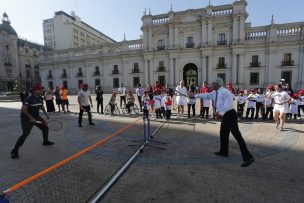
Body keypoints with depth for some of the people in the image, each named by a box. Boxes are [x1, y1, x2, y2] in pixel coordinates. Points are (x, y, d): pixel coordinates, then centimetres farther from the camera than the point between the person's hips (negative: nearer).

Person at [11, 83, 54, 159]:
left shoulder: (40, 98, 0)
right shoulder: (29, 99, -23)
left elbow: (41, 106, 17)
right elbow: (23, 109, -25)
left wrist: (46, 114, 8)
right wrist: (31, 117, -27)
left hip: (36, 116, 8)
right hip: (27, 118, -8)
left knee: (45, 127, 11)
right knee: (25, 133, -16)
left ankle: (45, 141, 33)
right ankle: (15, 150, -1)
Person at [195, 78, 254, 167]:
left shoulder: (225, 92, -18)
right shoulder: (215, 93, 11)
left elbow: (228, 104, -28)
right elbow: (206, 95, 25)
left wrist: (221, 113, -30)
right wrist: (196, 95, 27)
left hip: (230, 115, -10)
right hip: (225, 116, 10)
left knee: (237, 135, -8)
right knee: (223, 134, 19)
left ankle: (248, 157, -1)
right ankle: (224, 151, 35)